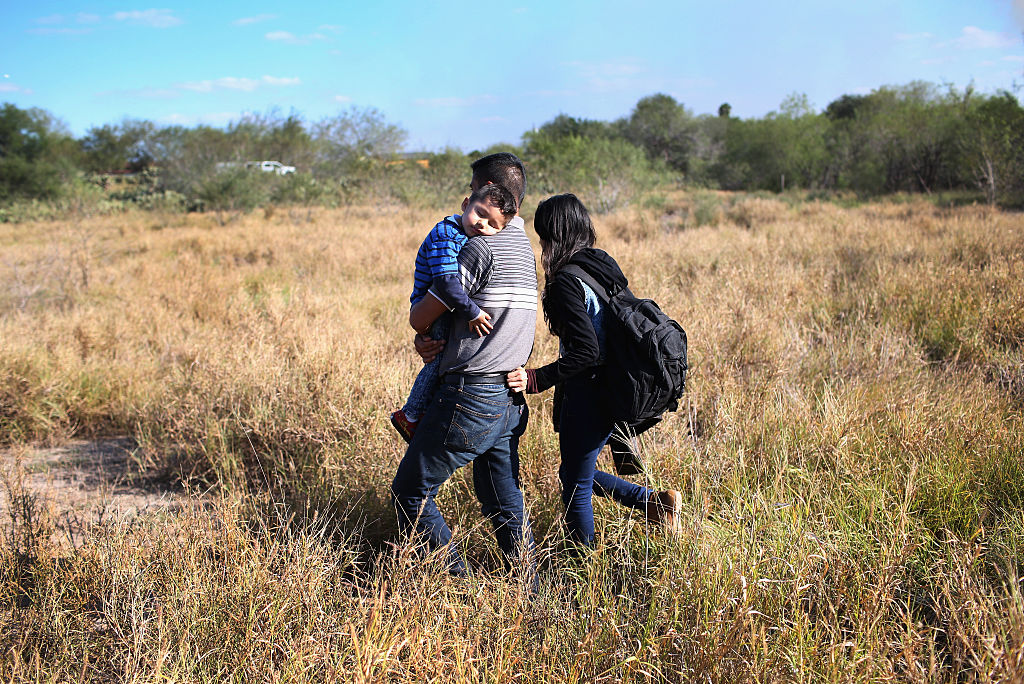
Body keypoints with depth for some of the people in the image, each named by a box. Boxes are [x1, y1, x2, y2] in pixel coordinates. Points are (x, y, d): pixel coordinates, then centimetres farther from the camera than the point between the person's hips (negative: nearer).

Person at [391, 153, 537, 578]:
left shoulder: (482, 246, -14)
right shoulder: (523, 246, 16)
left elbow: (419, 317, -10)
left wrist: (422, 328, 14)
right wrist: (427, 340, 2)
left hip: (471, 397, -9)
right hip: (510, 401, 9)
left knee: (410, 494, 3)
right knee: (503, 503, 16)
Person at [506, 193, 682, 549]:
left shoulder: (566, 281, -19)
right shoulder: (604, 265, 8)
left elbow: (585, 351, -26)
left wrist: (535, 380, -25)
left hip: (588, 396, -9)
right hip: (613, 392, 9)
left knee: (575, 487, 8)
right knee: (575, 475, 24)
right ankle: (657, 502, 21)